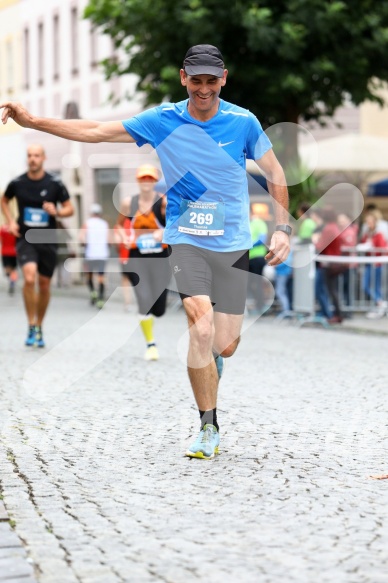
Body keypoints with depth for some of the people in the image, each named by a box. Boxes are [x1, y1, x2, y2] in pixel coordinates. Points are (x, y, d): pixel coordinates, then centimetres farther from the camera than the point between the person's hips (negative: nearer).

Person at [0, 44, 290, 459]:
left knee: (224, 346, -2)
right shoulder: (163, 120, -3)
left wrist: (282, 229, 0)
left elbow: (275, 172, 9)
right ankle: (209, 428, -10)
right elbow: (96, 132, -1)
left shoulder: (243, 122, -3)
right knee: (201, 326, -22)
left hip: (232, 245, 1)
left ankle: (207, 365, 37)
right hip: (186, 241, -1)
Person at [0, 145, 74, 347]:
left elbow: (69, 209, 4)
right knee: (29, 278, -23)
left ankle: (39, 327, 29)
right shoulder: (17, 183, -2)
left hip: (47, 240, 1)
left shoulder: (54, 184, -5)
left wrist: (56, 212, -17)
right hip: (25, 239, -1)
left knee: (44, 285, 9)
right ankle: (31, 327, -10)